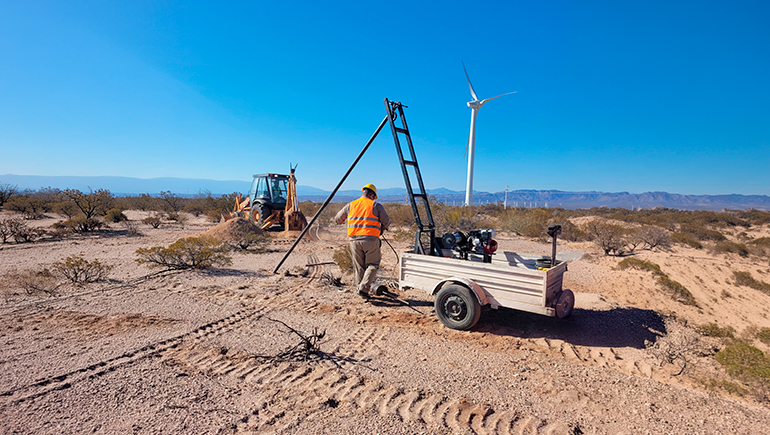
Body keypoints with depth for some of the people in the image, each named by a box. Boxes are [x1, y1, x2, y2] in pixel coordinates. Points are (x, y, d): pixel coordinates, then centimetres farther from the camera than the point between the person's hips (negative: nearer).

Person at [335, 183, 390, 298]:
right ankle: (363, 288, -6)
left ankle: (359, 288, 19)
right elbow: (386, 222, 4)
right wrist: (381, 229, 25)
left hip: (354, 239, 4)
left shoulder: (351, 205, 12)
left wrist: (341, 221, 44)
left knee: (359, 267, 15)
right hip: (370, 239, -3)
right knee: (372, 265, 7)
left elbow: (338, 219, 21)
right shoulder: (376, 205, 3)